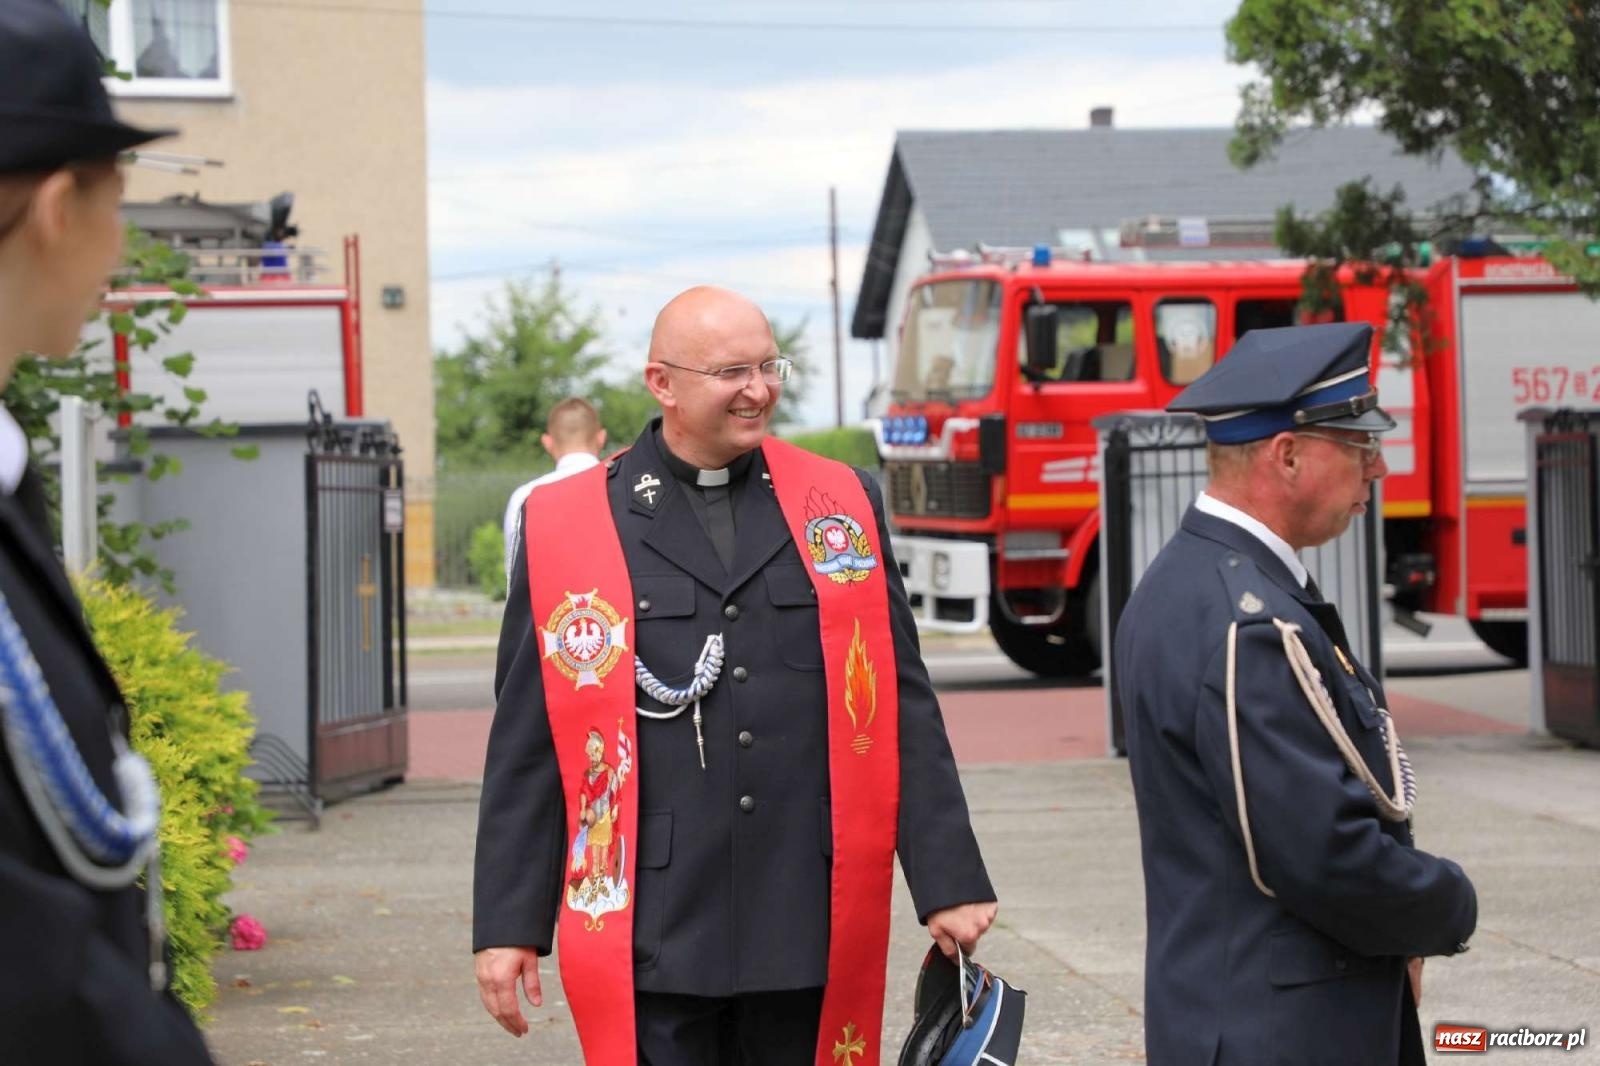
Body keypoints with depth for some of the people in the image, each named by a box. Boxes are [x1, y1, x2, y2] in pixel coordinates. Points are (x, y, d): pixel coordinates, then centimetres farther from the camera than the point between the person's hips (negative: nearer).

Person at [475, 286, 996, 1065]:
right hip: (654, 941, -2)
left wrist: (949, 881, 5)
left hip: (812, 938, 2)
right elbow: (525, 749, 4)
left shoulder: (842, 504, 9)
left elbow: (904, 712, 9)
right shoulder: (567, 527, 3)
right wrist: (507, 926, 1)